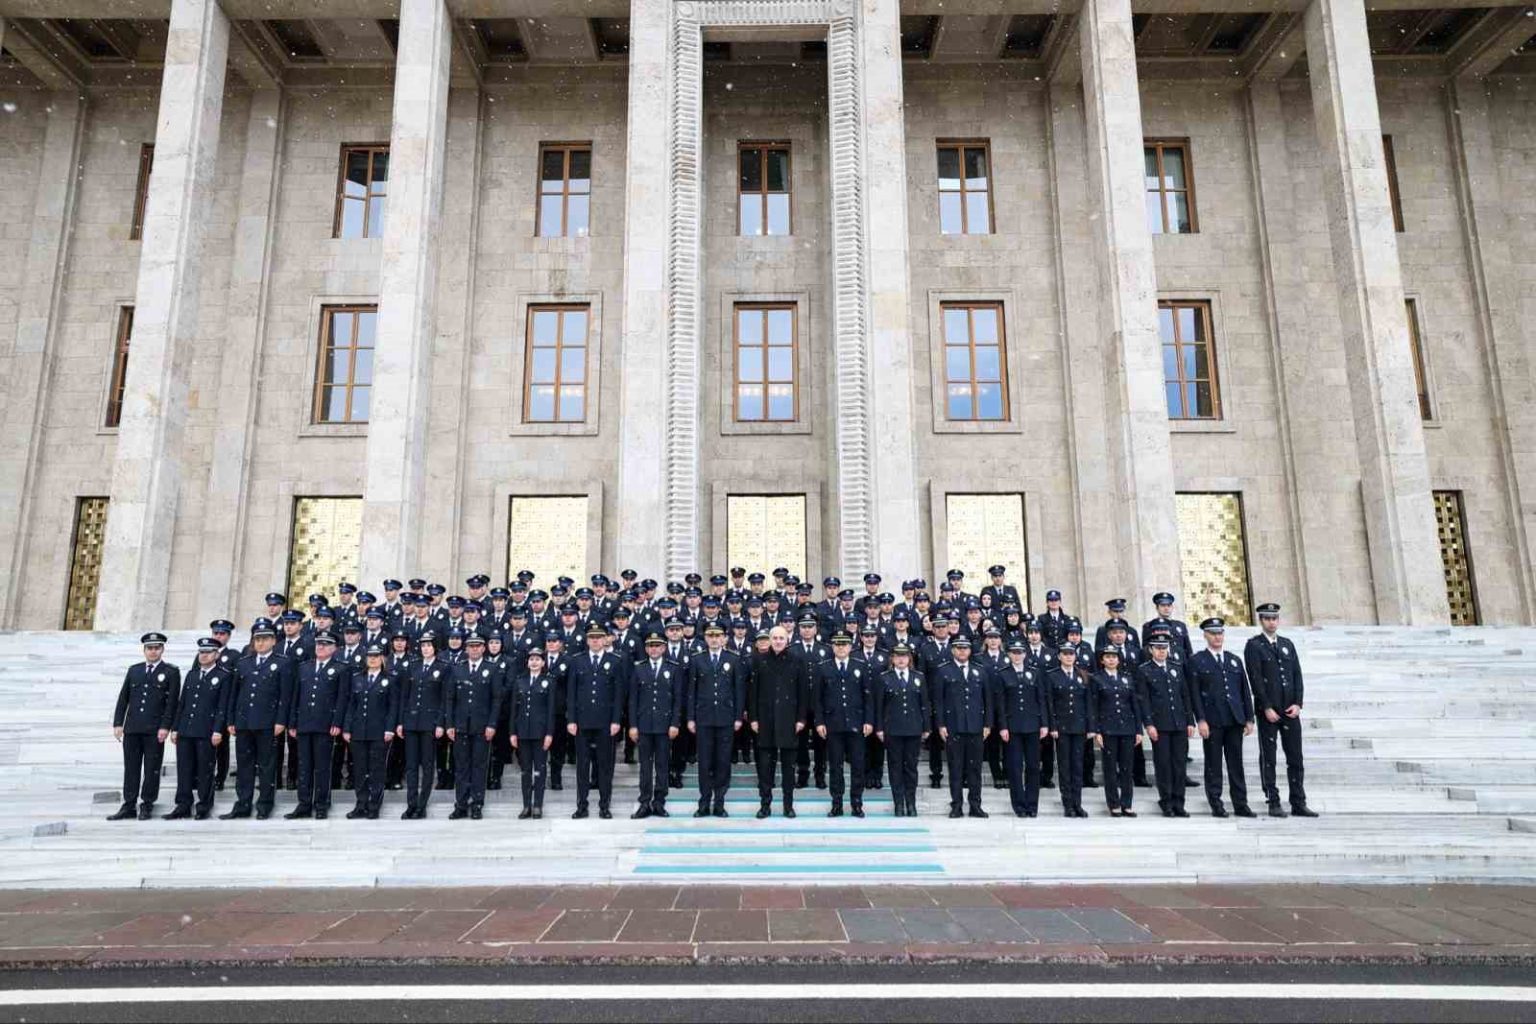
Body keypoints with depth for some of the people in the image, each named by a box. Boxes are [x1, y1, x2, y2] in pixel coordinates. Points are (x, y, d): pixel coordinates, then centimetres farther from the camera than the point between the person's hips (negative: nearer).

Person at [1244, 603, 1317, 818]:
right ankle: (1274, 803, 7)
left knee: (1295, 758, 6)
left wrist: (1297, 704, -2)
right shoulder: (1254, 645, -2)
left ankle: (1298, 804, 12)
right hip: (1267, 711, -5)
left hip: (1290, 710, 5)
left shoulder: (1288, 645, 14)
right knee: (1268, 758, 2)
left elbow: (1297, 675, 10)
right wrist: (1267, 708, -14)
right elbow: (1255, 678, -9)